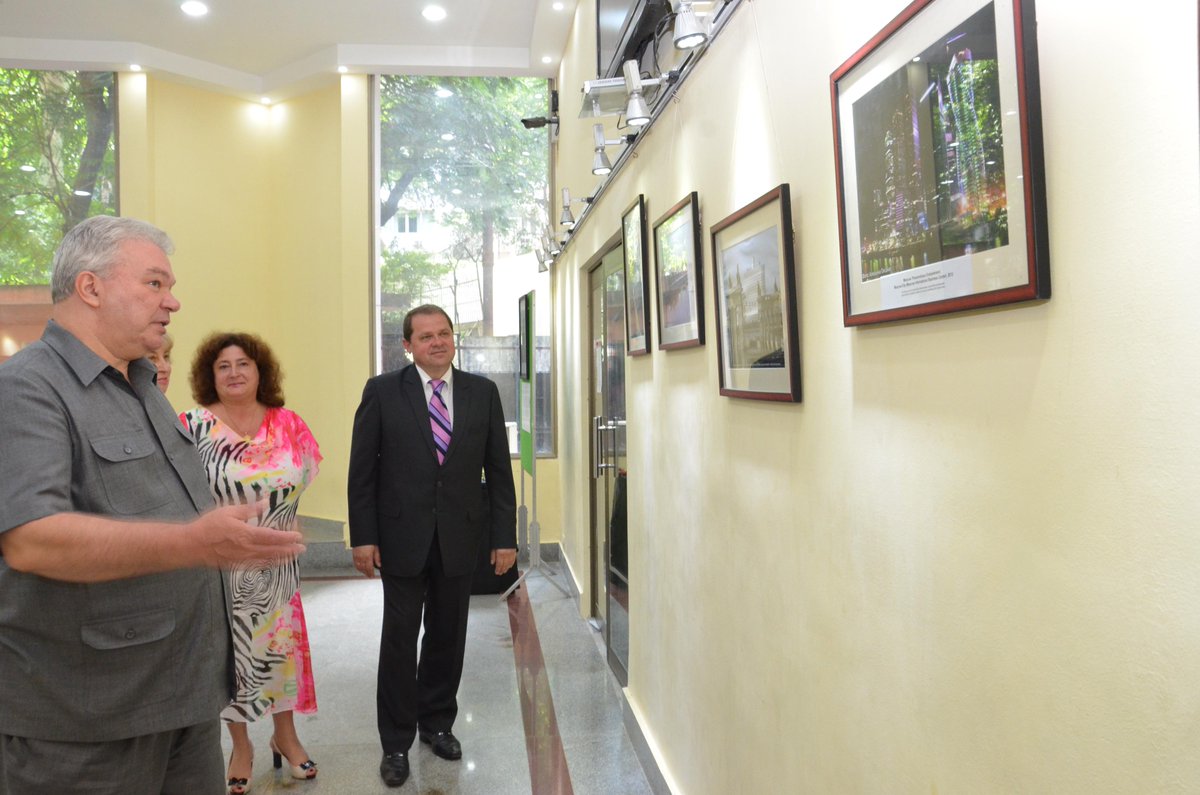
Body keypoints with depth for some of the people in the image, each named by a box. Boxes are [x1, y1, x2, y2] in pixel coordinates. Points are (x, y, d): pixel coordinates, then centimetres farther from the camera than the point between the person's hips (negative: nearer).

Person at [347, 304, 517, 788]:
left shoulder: (482, 392, 2)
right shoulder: (382, 391, -3)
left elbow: (498, 470, 2)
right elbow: (362, 470, -2)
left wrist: (504, 536, 0)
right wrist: (363, 537, -6)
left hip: (460, 536, 2)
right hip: (403, 537, -2)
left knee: (447, 637, 13)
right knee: (399, 639, 6)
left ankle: (437, 724, 33)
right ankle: (396, 743, 22)